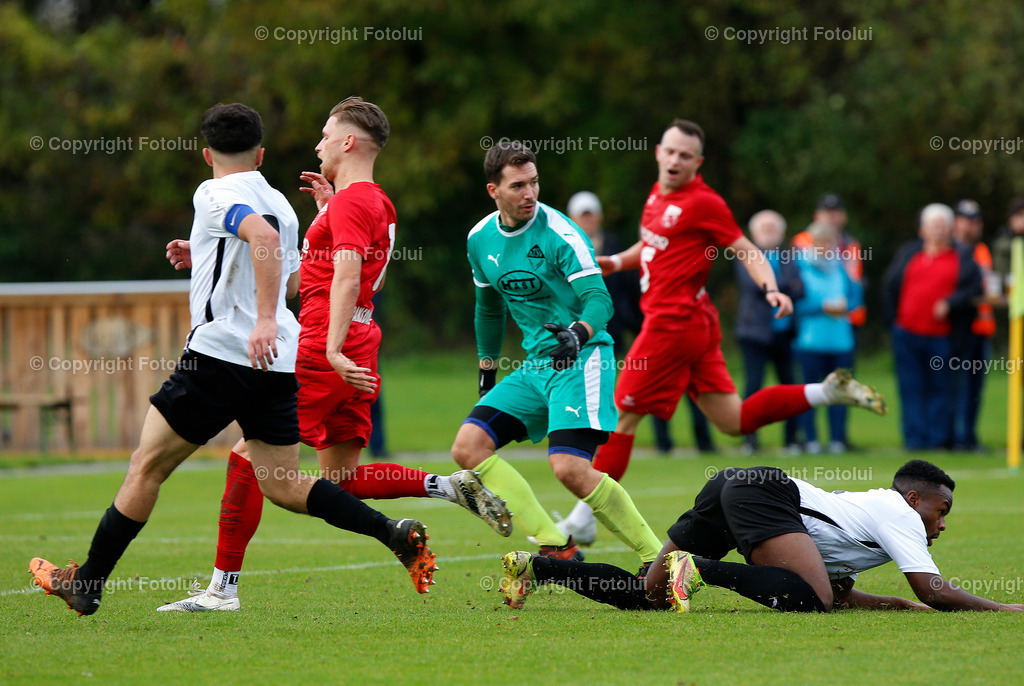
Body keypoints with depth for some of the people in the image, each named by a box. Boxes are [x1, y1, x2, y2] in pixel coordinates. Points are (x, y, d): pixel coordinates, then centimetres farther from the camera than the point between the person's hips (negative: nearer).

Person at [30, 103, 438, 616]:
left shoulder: (215, 195, -5)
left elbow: (264, 236, -26)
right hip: (279, 363, 7)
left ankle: (87, 583, 7)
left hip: (222, 351, -7)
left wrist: (265, 320, -32)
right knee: (283, 486, 9)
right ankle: (395, 533, -6)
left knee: (147, 466, 2)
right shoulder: (278, 203, 19)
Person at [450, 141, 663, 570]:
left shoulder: (558, 233, -13)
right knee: (469, 446, -8)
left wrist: (579, 333, -41)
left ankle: (657, 557, -11)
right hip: (535, 365, 7)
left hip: (581, 359, -7)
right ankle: (556, 546, -10)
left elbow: (599, 299, -20)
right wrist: (487, 372, 25)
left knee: (570, 467, -24)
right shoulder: (481, 239, 7)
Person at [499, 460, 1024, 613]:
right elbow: (933, 590, -5)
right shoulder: (899, 515, 4)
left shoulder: (875, 508, 29)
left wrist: (902, 605, 27)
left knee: (644, 595, 3)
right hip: (764, 493, -9)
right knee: (809, 598, -26)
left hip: (730, 488, 9)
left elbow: (840, 593, 29)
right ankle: (700, 570, -28)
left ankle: (537, 567, -2)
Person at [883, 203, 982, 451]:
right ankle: (915, 437, 1)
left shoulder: (962, 257, 9)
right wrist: (893, 319, 8)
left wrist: (949, 304, -15)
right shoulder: (908, 254, 15)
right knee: (911, 388, 0)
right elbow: (890, 288, 16)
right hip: (906, 334, 2)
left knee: (940, 389, 1)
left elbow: (973, 289, -2)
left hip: (942, 336, -2)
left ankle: (938, 438, 5)